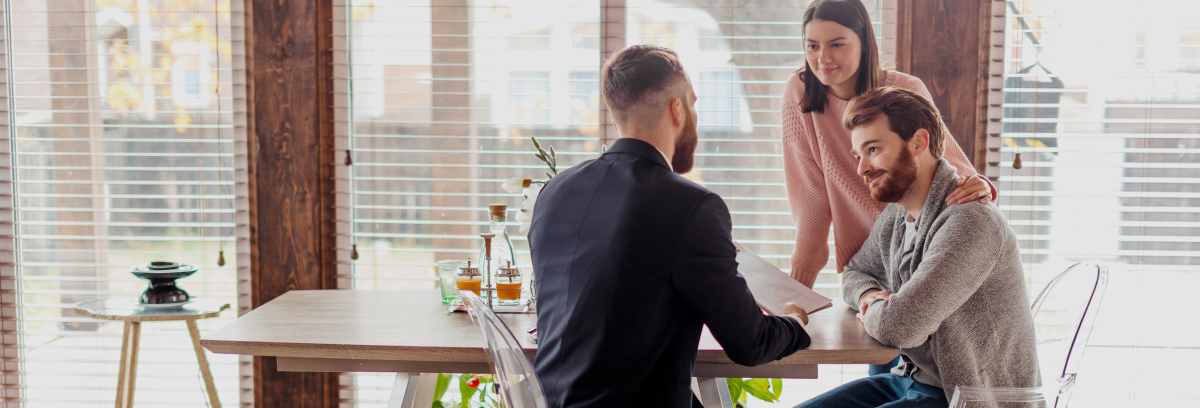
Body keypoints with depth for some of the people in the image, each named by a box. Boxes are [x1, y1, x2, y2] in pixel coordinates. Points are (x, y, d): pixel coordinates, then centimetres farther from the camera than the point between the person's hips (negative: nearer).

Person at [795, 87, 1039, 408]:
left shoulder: (971, 222, -24)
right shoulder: (895, 217, 5)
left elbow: (898, 327, -31)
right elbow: (855, 272, 24)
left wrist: (873, 312, -8)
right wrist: (870, 295, -1)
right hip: (911, 380, 9)